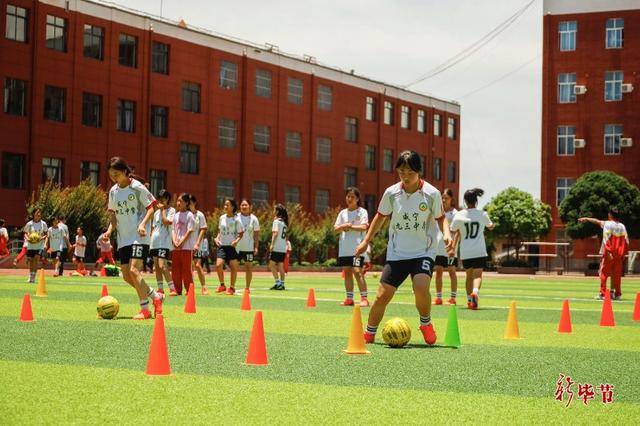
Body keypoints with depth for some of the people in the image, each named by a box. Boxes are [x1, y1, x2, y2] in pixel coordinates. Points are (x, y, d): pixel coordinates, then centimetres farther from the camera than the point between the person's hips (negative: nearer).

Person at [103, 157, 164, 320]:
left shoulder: (137, 187, -9)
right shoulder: (113, 191, 9)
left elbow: (150, 208, -7)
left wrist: (143, 224, -22)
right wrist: (110, 230, 2)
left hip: (139, 236, -7)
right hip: (123, 238, 7)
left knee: (133, 270, -19)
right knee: (126, 275, 4)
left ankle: (145, 309, -10)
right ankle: (156, 296, 23)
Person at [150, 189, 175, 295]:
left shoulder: (171, 210, -1)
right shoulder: (157, 212, 18)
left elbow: (166, 222, -16)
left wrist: (163, 209, -8)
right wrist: (152, 238, 13)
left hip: (164, 243, -7)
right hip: (155, 243, 7)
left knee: (162, 266, -18)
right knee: (156, 266, 7)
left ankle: (172, 288, -17)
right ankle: (160, 289, 13)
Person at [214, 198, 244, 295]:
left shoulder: (236, 219, -4)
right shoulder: (222, 218, 9)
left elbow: (241, 233, -2)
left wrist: (237, 240, -20)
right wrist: (217, 238, 3)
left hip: (232, 246, -3)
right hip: (222, 245, 3)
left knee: (233, 267, -1)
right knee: (218, 265, -13)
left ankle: (231, 287, 14)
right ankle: (222, 285, 7)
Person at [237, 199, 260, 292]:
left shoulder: (253, 219, 2)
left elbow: (256, 234, 4)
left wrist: (256, 247, -2)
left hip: (249, 248, 0)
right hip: (237, 247, 0)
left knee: (249, 267, 4)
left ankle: (247, 287, 13)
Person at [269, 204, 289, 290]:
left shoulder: (276, 221, -8)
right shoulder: (284, 222, 16)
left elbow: (275, 233, -19)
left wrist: (272, 244, -21)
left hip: (277, 248, -8)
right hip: (283, 248, 8)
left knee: (271, 265, -5)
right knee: (280, 266, 10)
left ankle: (278, 282, -12)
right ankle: (282, 284, 8)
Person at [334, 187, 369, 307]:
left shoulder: (362, 212, 1)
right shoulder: (343, 213, 16)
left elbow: (364, 227, -12)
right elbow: (335, 228, 10)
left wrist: (350, 226, -15)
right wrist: (342, 227, -10)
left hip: (357, 248, -5)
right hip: (344, 248, 6)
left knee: (357, 271, -14)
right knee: (347, 272, 6)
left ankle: (364, 298, -13)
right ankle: (349, 298, 12)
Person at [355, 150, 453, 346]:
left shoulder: (432, 194, -8)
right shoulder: (391, 193, -3)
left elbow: (440, 218, 6)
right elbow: (381, 216, 13)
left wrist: (446, 234, -13)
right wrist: (366, 241, 15)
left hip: (423, 251, -2)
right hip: (396, 253, 2)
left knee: (421, 287, -27)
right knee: (383, 294, -4)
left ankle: (425, 323, 3)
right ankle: (369, 334, 16)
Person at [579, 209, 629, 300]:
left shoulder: (607, 224, -6)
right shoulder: (622, 226, 9)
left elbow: (606, 240, -15)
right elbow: (626, 241, 8)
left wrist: (608, 252, -19)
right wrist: (624, 253, 14)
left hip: (608, 253, -5)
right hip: (619, 254, 5)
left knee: (604, 273, 0)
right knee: (617, 274, 10)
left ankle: (602, 293, -4)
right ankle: (617, 294, 11)